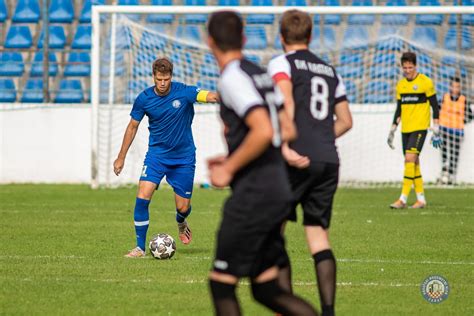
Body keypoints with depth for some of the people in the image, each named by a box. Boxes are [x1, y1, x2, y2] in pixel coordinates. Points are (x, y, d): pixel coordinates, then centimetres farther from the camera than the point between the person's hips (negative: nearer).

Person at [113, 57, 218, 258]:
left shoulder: (184, 92, -13)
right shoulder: (144, 99, -7)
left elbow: (210, 96, -29)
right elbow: (132, 127, 6)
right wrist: (121, 157, 8)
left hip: (183, 156, -1)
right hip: (157, 153, 1)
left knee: (183, 207, 2)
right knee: (143, 196, -18)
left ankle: (181, 224, 41)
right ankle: (140, 247, -8)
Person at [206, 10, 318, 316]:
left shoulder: (232, 78, -13)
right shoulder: (260, 74, 15)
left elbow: (263, 131, -24)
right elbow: (288, 130, 19)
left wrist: (229, 169, -13)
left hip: (252, 193, -9)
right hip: (279, 190, 9)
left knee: (222, 283, -1)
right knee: (266, 289, 11)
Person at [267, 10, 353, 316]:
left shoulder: (282, 63, 2)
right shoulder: (330, 70, 20)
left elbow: (286, 103, -17)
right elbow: (345, 121, 21)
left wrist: (285, 147, -22)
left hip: (297, 159, -5)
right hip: (329, 161, 5)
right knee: (319, 237, 8)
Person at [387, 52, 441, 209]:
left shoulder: (425, 82, -6)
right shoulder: (400, 85, 11)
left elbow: (435, 107, -3)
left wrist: (436, 131, -7)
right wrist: (392, 130, 15)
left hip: (420, 128, -6)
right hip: (406, 129, 6)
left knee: (410, 159, -17)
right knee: (414, 163, 7)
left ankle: (403, 199, -19)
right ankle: (421, 199, 14)